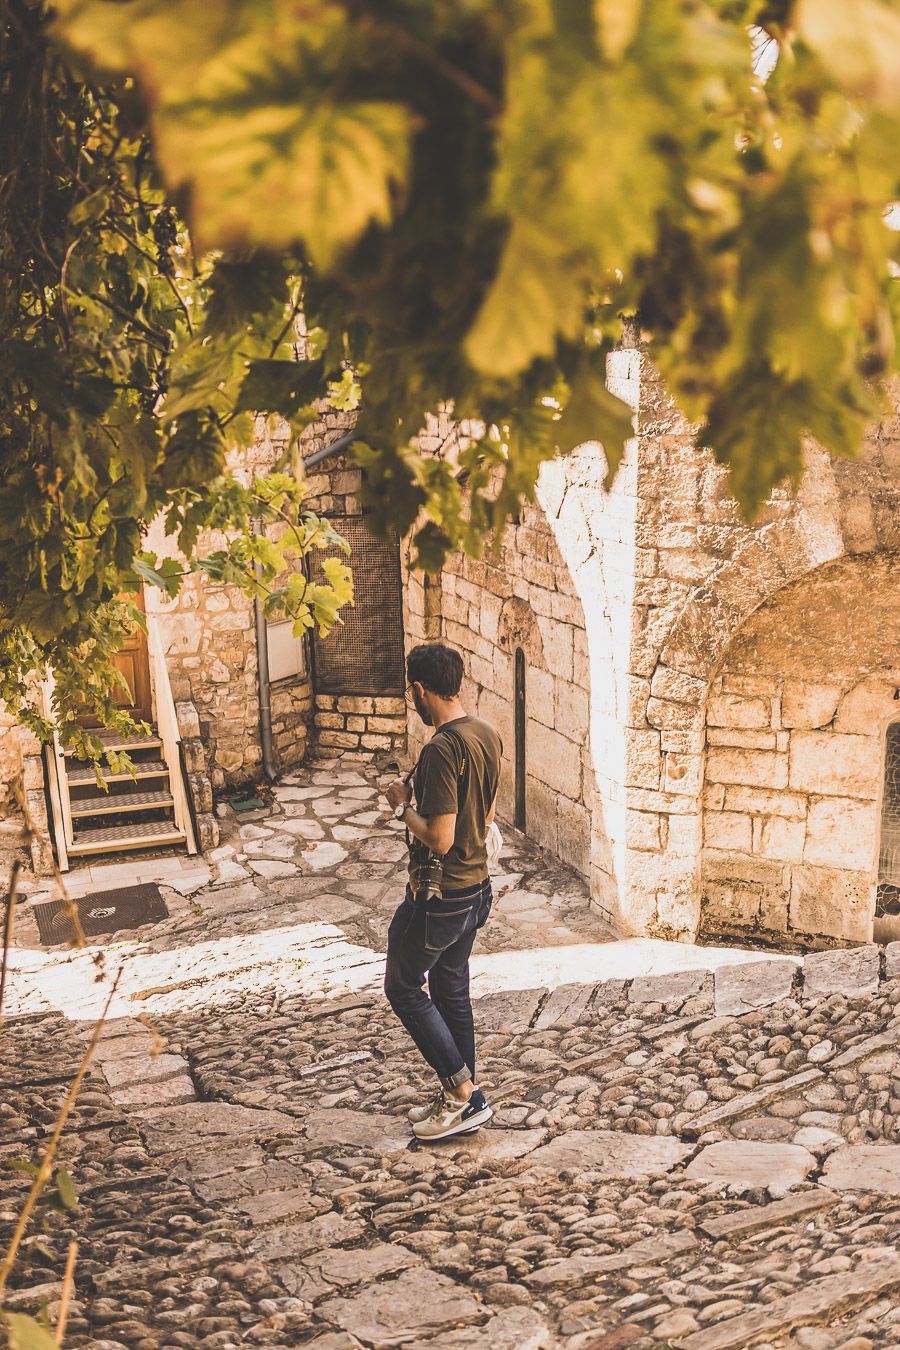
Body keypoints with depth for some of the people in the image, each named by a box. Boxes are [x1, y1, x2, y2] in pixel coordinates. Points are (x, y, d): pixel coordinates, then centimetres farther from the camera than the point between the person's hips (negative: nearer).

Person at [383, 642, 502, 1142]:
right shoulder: (487, 736, 3)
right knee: (451, 992, 19)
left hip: (439, 897, -9)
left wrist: (403, 805, -12)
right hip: (476, 886, 9)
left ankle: (463, 1093, 11)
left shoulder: (442, 749, -26)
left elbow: (439, 838, -28)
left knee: (403, 988, 9)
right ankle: (461, 1100, 29)